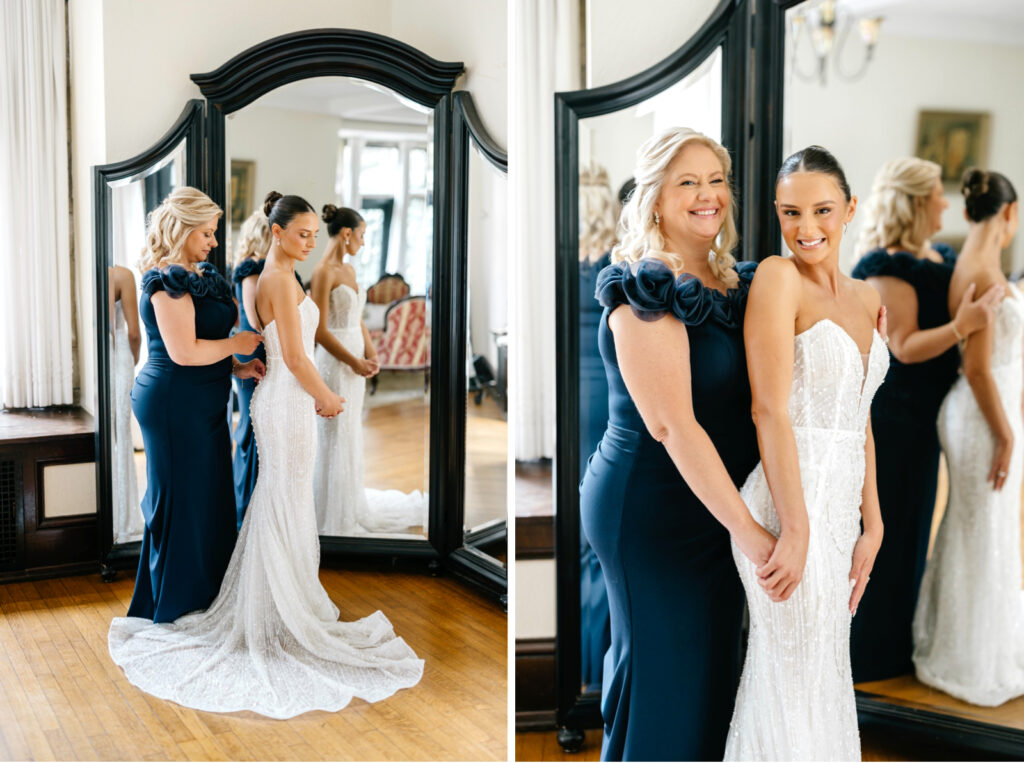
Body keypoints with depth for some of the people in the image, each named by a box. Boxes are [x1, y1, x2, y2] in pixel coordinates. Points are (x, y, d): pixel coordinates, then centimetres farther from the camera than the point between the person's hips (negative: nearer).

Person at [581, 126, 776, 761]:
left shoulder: (732, 282, 9)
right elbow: (672, 424, -23)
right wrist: (747, 528, -23)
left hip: (714, 507, 8)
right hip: (656, 513, -8)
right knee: (663, 680, 5)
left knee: (712, 671, 19)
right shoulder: (647, 292, -17)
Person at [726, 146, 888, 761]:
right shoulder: (778, 278, -10)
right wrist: (796, 529, -18)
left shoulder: (867, 298, 13)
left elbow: (860, 423, 14)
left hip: (839, 512, 7)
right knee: (797, 681, 3)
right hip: (791, 506, -7)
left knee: (825, 673, 17)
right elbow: (770, 412, -16)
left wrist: (872, 526, 11)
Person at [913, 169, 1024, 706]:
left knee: (967, 534, 20)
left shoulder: (970, 266, 7)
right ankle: (976, 665, 18)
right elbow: (977, 369, -21)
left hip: (978, 413, 9)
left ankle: (947, 642, 35)